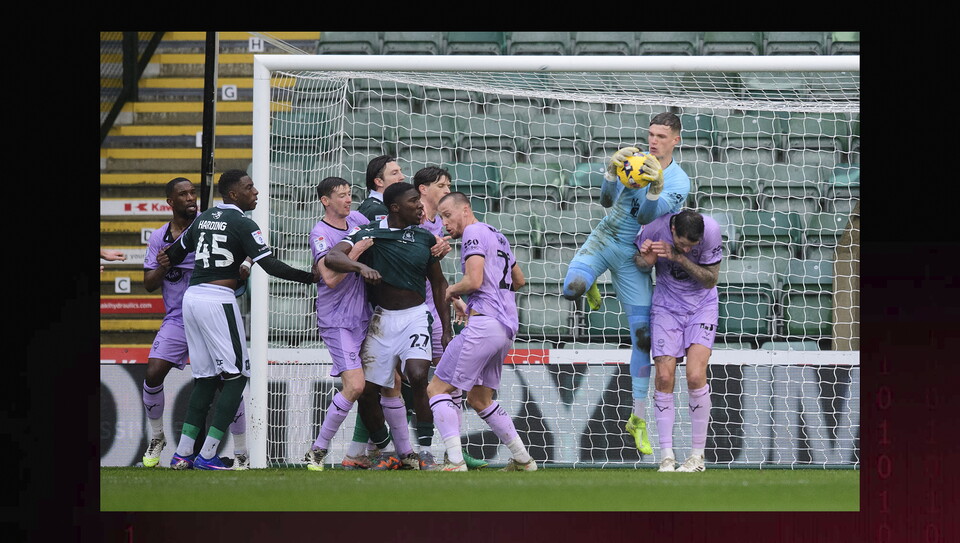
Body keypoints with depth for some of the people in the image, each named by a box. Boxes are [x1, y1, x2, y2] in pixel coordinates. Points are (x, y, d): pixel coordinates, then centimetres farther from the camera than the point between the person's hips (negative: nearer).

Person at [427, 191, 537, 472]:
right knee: (480, 399, 20)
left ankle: (455, 460, -20)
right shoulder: (496, 235, 22)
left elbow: (474, 280, -20)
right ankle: (523, 459, 19)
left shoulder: (474, 233, -7)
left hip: (484, 323, -10)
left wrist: (452, 290, 1)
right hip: (507, 327, 10)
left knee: (437, 388, -8)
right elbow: (519, 279, 34)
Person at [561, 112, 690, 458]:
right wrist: (612, 173, -21)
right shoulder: (634, 159, 0)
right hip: (604, 238, 2)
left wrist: (656, 188, -35)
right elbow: (607, 201, -3)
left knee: (643, 335, -6)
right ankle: (588, 287, 13)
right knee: (572, 288, -29)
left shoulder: (679, 182, -9)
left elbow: (647, 217, -18)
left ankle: (638, 419, 3)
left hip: (633, 254, -1)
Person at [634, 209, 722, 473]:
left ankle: (698, 455, -4)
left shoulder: (710, 230, -22)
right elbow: (638, 261, 0)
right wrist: (645, 260, -24)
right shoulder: (655, 229, -19)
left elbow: (710, 280, -15)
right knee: (664, 377, -9)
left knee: (696, 376, -16)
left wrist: (679, 258, -28)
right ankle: (666, 457, -3)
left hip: (702, 305, -1)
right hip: (666, 305, 1)